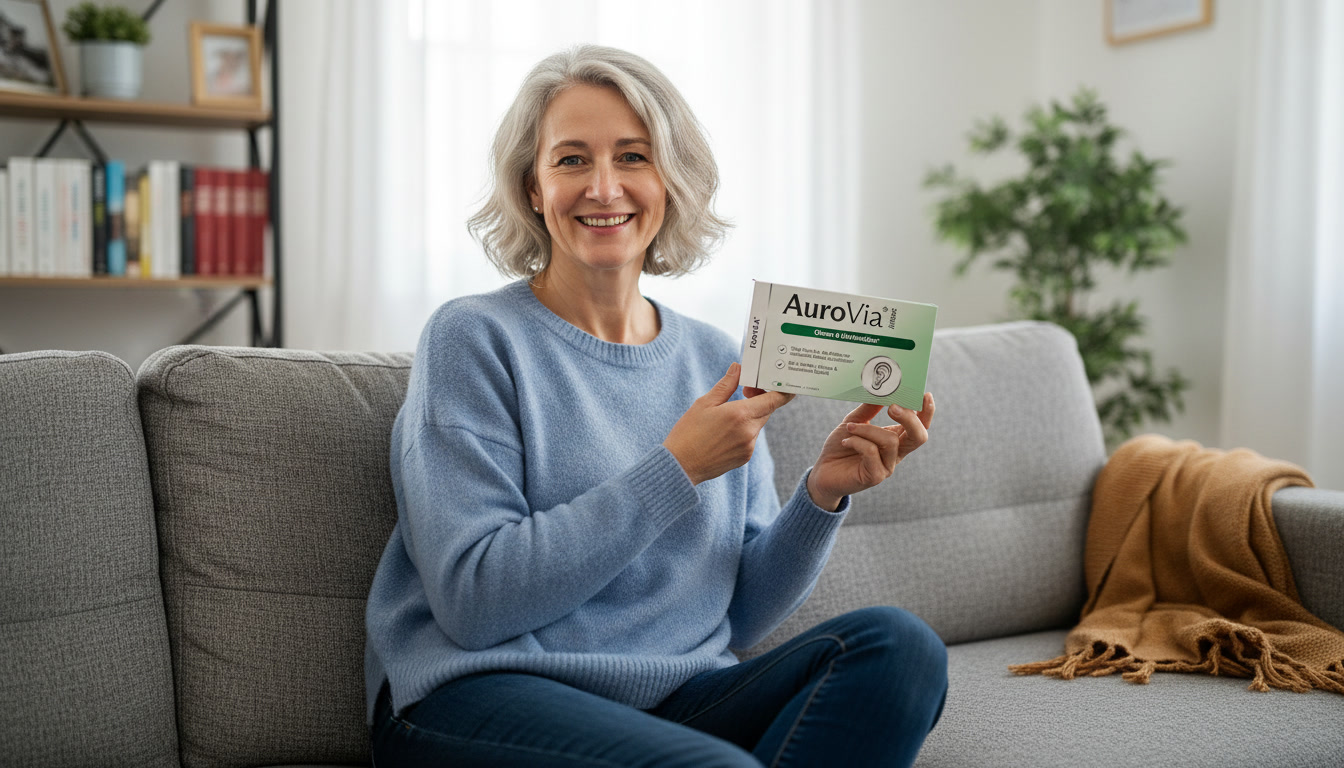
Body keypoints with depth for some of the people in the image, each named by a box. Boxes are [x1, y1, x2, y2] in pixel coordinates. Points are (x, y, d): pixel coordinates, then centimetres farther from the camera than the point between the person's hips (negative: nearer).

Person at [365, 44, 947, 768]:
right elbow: (472, 599, -15)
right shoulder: (473, 339, -4)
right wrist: (677, 469, -17)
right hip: (482, 697, -6)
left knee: (899, 642, -17)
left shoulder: (715, 361, 11)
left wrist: (822, 494, -7)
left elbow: (737, 613, 11)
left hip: (678, 699, 6)